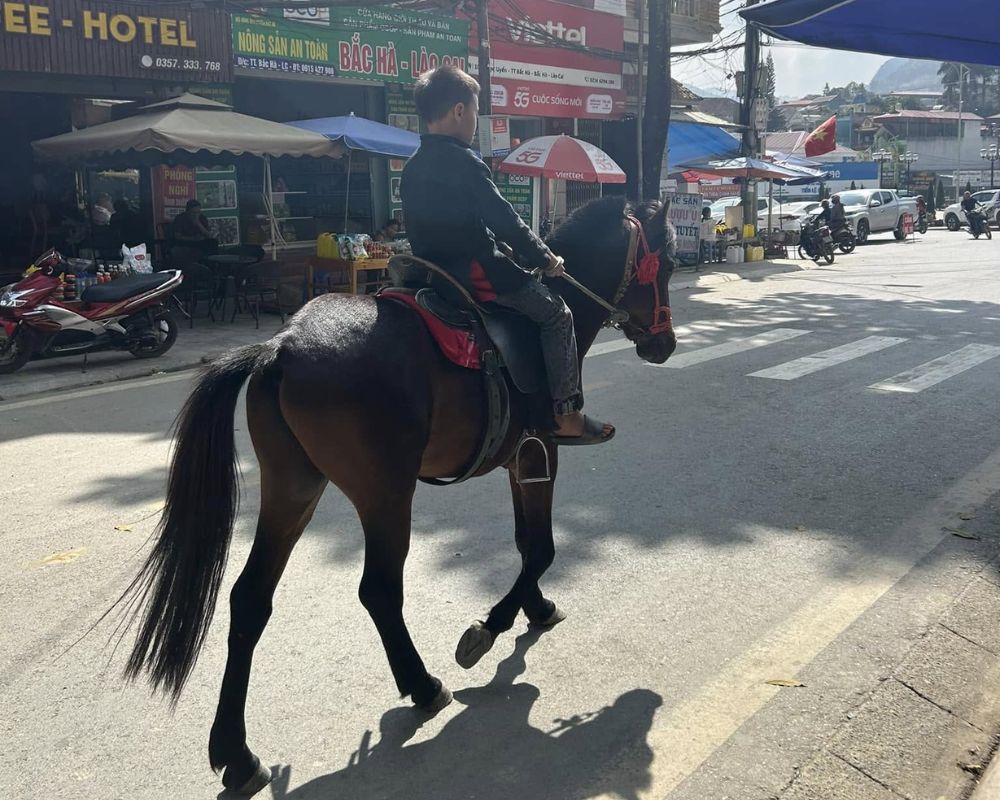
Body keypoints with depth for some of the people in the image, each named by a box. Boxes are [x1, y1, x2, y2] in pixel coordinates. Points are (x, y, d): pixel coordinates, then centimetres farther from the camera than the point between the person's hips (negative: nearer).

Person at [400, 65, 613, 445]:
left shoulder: (412, 168, 11)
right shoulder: (464, 163, -17)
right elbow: (506, 223, -17)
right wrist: (546, 258, -5)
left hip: (432, 273, 10)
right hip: (475, 273, -10)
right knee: (556, 312, 0)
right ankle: (566, 415, -2)